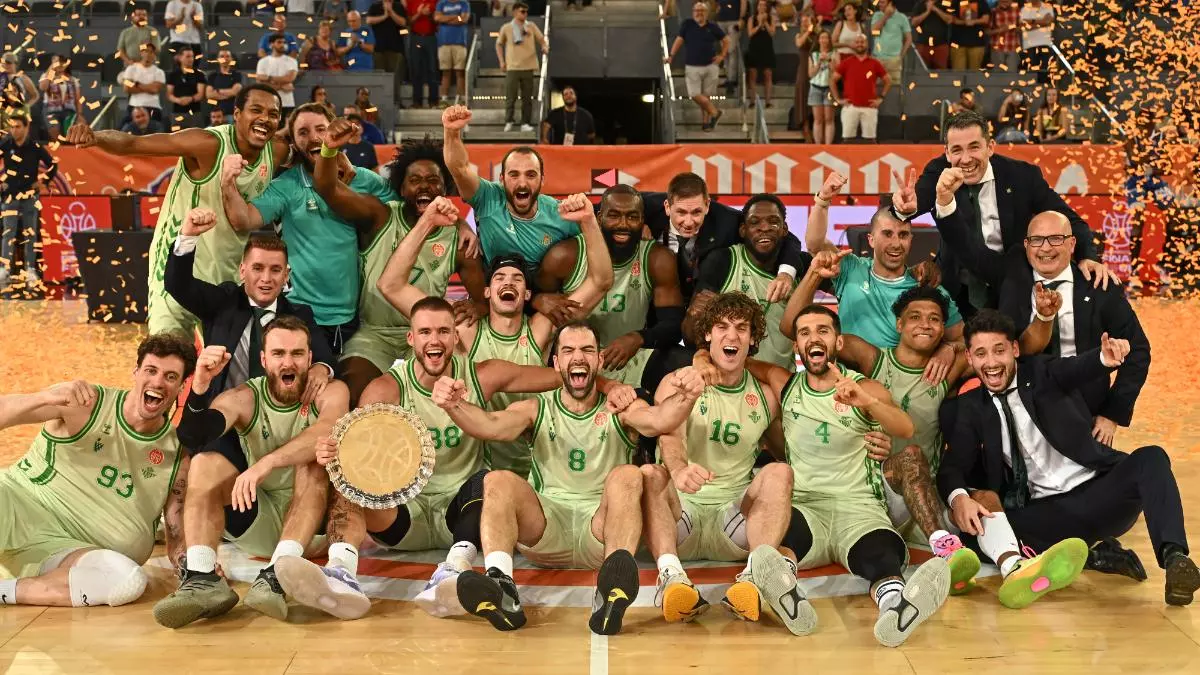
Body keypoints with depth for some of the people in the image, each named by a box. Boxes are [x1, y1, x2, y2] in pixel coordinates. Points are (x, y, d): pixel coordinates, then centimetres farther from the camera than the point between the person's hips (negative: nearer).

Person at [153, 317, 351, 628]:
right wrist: (200, 386, -42)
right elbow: (193, 438, -24)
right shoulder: (244, 398, -5)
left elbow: (327, 432, -34)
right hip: (256, 515, 2)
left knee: (314, 459, -28)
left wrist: (264, 464, -45)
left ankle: (277, 575, -41)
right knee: (207, 460, -18)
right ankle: (202, 579, -34)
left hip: (314, 516, -2)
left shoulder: (330, 393, -9)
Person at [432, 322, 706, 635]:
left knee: (627, 476, -28)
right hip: (545, 526, 1)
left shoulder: (621, 409, 9)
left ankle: (611, 596, -50)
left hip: (601, 526, -1)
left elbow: (659, 420, -14)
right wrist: (455, 405, -30)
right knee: (498, 481, -22)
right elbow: (491, 426, -8)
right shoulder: (536, 409, 12)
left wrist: (684, 398, -37)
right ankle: (500, 587, -45)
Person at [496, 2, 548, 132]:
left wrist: (545, 48, -12)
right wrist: (502, 61, 5)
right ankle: (509, 121, 7)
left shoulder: (531, 26, 7)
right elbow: (499, 44, 14)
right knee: (510, 96, -5)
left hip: (528, 66, 2)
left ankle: (525, 123, 8)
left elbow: (541, 39, 11)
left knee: (527, 97, 2)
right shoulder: (506, 28, 4)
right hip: (512, 67, -2)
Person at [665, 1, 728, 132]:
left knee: (707, 96, 4)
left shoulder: (712, 27, 4)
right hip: (692, 67, -1)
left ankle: (706, 121, 15)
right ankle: (714, 112, 6)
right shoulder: (687, 24, 1)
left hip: (710, 66, 1)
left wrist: (722, 55, 6)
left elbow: (726, 40, 15)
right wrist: (671, 56, -7)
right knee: (694, 94, -10)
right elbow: (679, 40, 1)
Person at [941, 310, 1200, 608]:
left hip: (1099, 494, 0)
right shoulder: (971, 408, 8)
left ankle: (1174, 557, -44)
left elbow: (1077, 369, -18)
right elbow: (952, 467, -4)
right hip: (1044, 513, 1)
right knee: (981, 499, -25)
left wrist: (1106, 358, -44)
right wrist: (958, 497, -29)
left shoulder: (1043, 372, 5)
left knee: (1150, 458, -26)